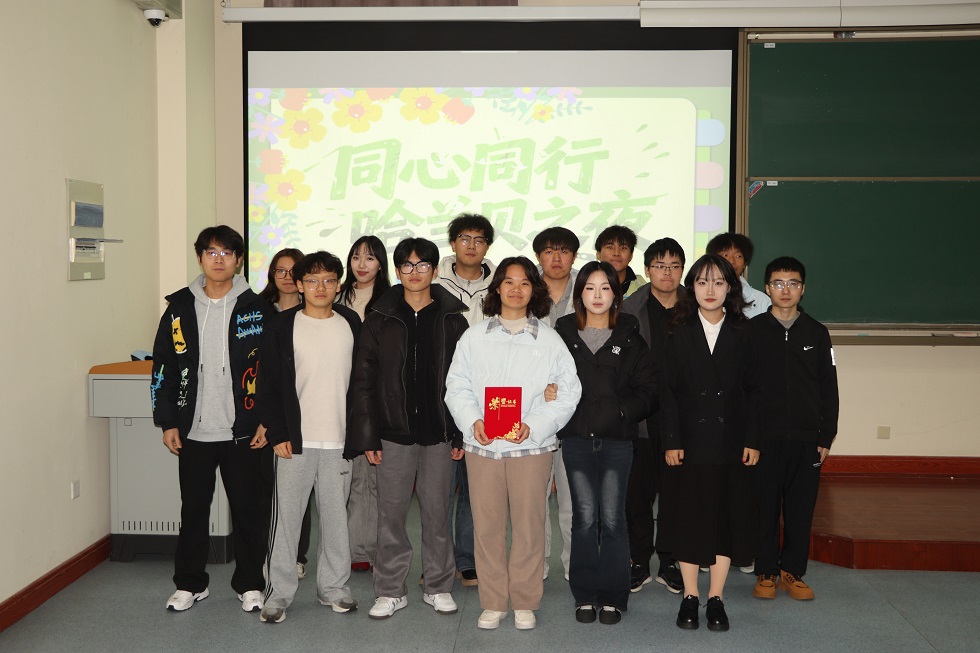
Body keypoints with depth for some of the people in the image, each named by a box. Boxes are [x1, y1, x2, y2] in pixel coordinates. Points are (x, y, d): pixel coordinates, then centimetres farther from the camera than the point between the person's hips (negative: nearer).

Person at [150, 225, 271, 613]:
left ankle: (250, 584, 22)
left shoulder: (256, 308, -2)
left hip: (243, 432, -2)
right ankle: (190, 584, 27)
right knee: (193, 509, 12)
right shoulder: (180, 307, 4)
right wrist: (167, 422, 2)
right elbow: (163, 367, 6)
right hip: (194, 432, 2)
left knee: (248, 509, 6)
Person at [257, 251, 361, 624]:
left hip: (340, 440, 2)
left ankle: (333, 587, 24)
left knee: (336, 516, 10)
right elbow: (268, 384, -1)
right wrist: (277, 433, -7)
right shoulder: (284, 328, -1)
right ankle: (279, 592, 15)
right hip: (295, 440, -2)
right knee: (286, 516, 3)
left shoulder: (352, 325, 6)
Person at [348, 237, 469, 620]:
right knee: (391, 514, 5)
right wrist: (367, 436, -4)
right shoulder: (380, 319, 3)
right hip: (394, 434, 0)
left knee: (436, 513, 9)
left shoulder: (452, 320, 4)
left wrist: (461, 434, -1)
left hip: (438, 434, 0)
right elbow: (364, 381, 2)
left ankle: (438, 587, 23)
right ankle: (390, 590, 19)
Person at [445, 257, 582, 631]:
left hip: (531, 446, -1)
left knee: (529, 524, 3)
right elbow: (456, 385, 7)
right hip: (482, 445, 1)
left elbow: (568, 392, 1)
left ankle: (525, 602, 19)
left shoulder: (549, 340, 4)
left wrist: (533, 426, -12)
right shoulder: (474, 337, 9)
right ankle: (492, 602, 19)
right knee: (487, 525, 5)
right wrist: (472, 421, -11)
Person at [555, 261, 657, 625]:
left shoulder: (629, 336, 6)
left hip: (617, 438, 0)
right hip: (576, 437, 1)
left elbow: (648, 388, 3)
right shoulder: (564, 333, 8)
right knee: (584, 518, 3)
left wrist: (623, 411, -9)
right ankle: (585, 596, 15)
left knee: (612, 519, 1)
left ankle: (612, 597, 13)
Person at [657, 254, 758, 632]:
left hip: (730, 441, 1)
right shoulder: (680, 333, 2)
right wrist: (671, 440, -8)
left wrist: (752, 440, -3)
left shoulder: (742, 334, 4)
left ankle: (716, 598, 18)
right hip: (689, 440, 0)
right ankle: (690, 596, 18)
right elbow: (668, 391, -1)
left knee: (726, 515, 6)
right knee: (688, 515, 5)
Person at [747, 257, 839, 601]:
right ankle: (766, 572, 16)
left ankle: (792, 572, 20)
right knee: (765, 506, 3)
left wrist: (826, 436, 5)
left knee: (801, 508, 6)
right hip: (764, 438, -2)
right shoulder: (752, 330, 1)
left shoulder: (817, 333, 8)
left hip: (806, 438, 2)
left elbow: (829, 389, 10)